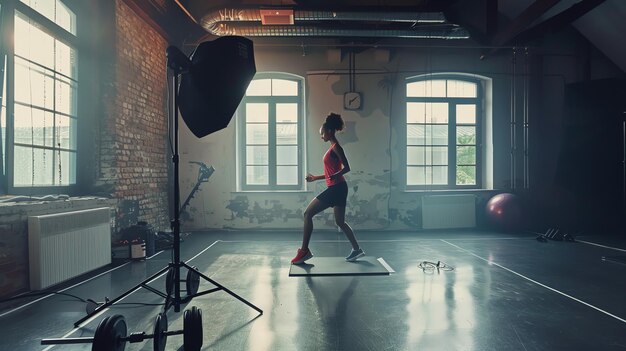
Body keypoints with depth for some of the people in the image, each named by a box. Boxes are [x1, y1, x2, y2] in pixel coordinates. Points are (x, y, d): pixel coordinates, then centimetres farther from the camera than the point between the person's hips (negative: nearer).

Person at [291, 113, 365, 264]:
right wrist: (316, 178, 26)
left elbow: (346, 168, -18)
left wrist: (333, 177, -31)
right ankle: (357, 249, 21)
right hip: (337, 188, 10)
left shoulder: (336, 147, -10)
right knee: (340, 221, 15)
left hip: (336, 188, -10)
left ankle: (304, 251, -4)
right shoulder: (333, 148, 19)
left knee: (308, 213, -7)